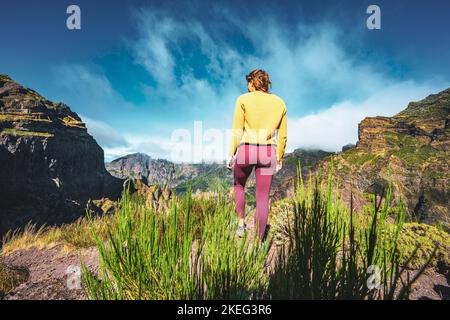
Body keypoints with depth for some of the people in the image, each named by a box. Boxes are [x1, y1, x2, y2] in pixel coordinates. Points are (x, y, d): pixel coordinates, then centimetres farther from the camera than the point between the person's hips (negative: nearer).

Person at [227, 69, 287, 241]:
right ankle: (259, 240, 15)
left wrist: (231, 154, 0)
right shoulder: (280, 103, 10)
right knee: (263, 198, 10)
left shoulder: (243, 100, -1)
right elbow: (282, 136, 9)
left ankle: (241, 223, 21)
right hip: (268, 153, 2)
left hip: (246, 150, -2)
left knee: (239, 185, 27)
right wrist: (279, 159, 17)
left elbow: (237, 131, -6)